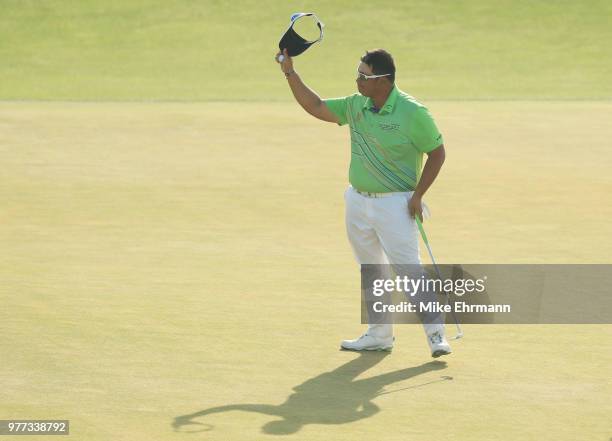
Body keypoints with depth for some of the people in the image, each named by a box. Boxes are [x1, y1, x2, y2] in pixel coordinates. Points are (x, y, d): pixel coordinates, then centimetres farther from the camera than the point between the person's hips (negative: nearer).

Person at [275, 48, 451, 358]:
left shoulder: (413, 113, -15)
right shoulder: (356, 106, 2)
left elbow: (437, 152, -7)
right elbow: (315, 106, 10)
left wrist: (418, 195, -12)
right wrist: (290, 73, 1)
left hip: (395, 204, -7)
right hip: (358, 201, 7)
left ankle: (436, 334, -5)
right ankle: (379, 335, 22)